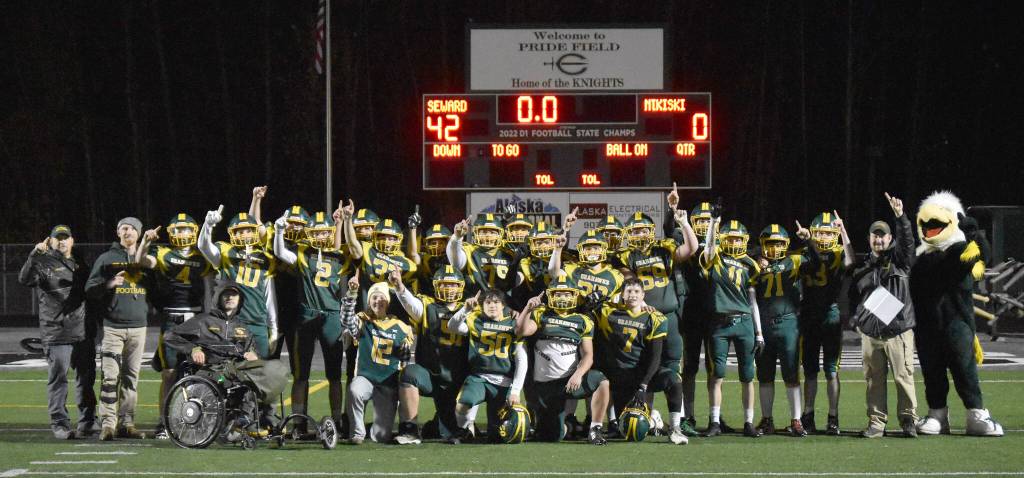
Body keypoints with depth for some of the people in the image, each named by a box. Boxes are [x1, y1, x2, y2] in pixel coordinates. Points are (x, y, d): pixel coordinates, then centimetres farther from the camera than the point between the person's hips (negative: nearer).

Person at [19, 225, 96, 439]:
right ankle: (59, 423, -1)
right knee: (58, 378, -5)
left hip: (83, 333, 5)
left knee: (86, 378, 8)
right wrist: (35, 255, -29)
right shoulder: (45, 263, 2)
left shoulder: (80, 265, 19)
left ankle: (87, 421, 17)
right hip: (56, 333, -5)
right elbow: (25, 279, -17)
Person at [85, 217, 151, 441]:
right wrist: (109, 284, -15)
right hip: (112, 327, -3)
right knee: (110, 377, -10)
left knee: (131, 377, 5)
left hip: (138, 327, 3)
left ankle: (126, 423, 8)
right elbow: (90, 289, 1)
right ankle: (108, 424, -10)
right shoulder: (107, 259, 6)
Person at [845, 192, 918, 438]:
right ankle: (876, 423, 8)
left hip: (898, 331, -3)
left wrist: (900, 216, -25)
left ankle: (908, 420, 1)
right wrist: (858, 320, 9)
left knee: (904, 377, -5)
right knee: (874, 380, 4)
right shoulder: (862, 267, 17)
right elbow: (854, 297, 22)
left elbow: (907, 240, -11)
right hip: (870, 333, 3)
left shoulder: (899, 259, 8)